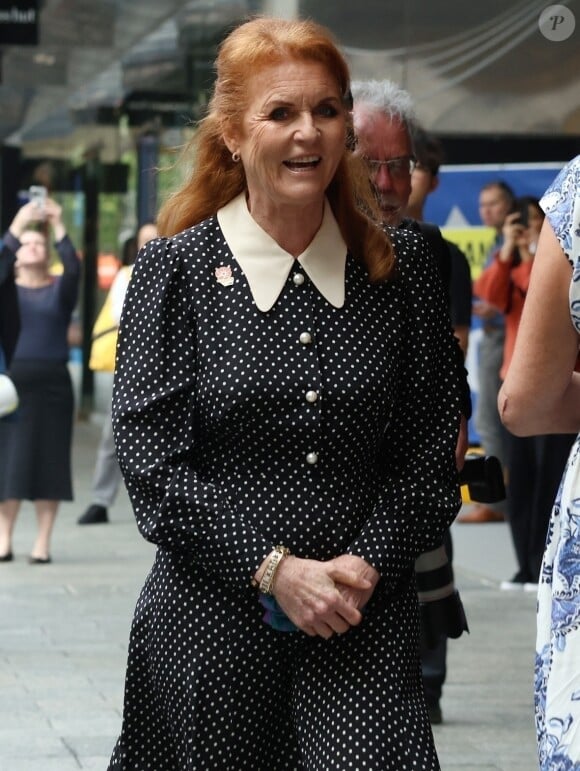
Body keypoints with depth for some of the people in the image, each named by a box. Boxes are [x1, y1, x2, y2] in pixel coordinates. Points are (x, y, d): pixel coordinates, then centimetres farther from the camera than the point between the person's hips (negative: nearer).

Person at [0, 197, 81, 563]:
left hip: (51, 384, 0)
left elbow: (73, 268, -12)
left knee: (48, 462, 0)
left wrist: (58, 228, -15)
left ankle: (43, 543, 3)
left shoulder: (59, 290, 8)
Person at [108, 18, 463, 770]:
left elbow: (430, 449, 7)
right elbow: (152, 458, -6)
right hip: (212, 614, -1)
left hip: (366, 614, 1)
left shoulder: (397, 269, 6)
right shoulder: (175, 270, 0)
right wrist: (273, 569, -13)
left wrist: (365, 565, -8)